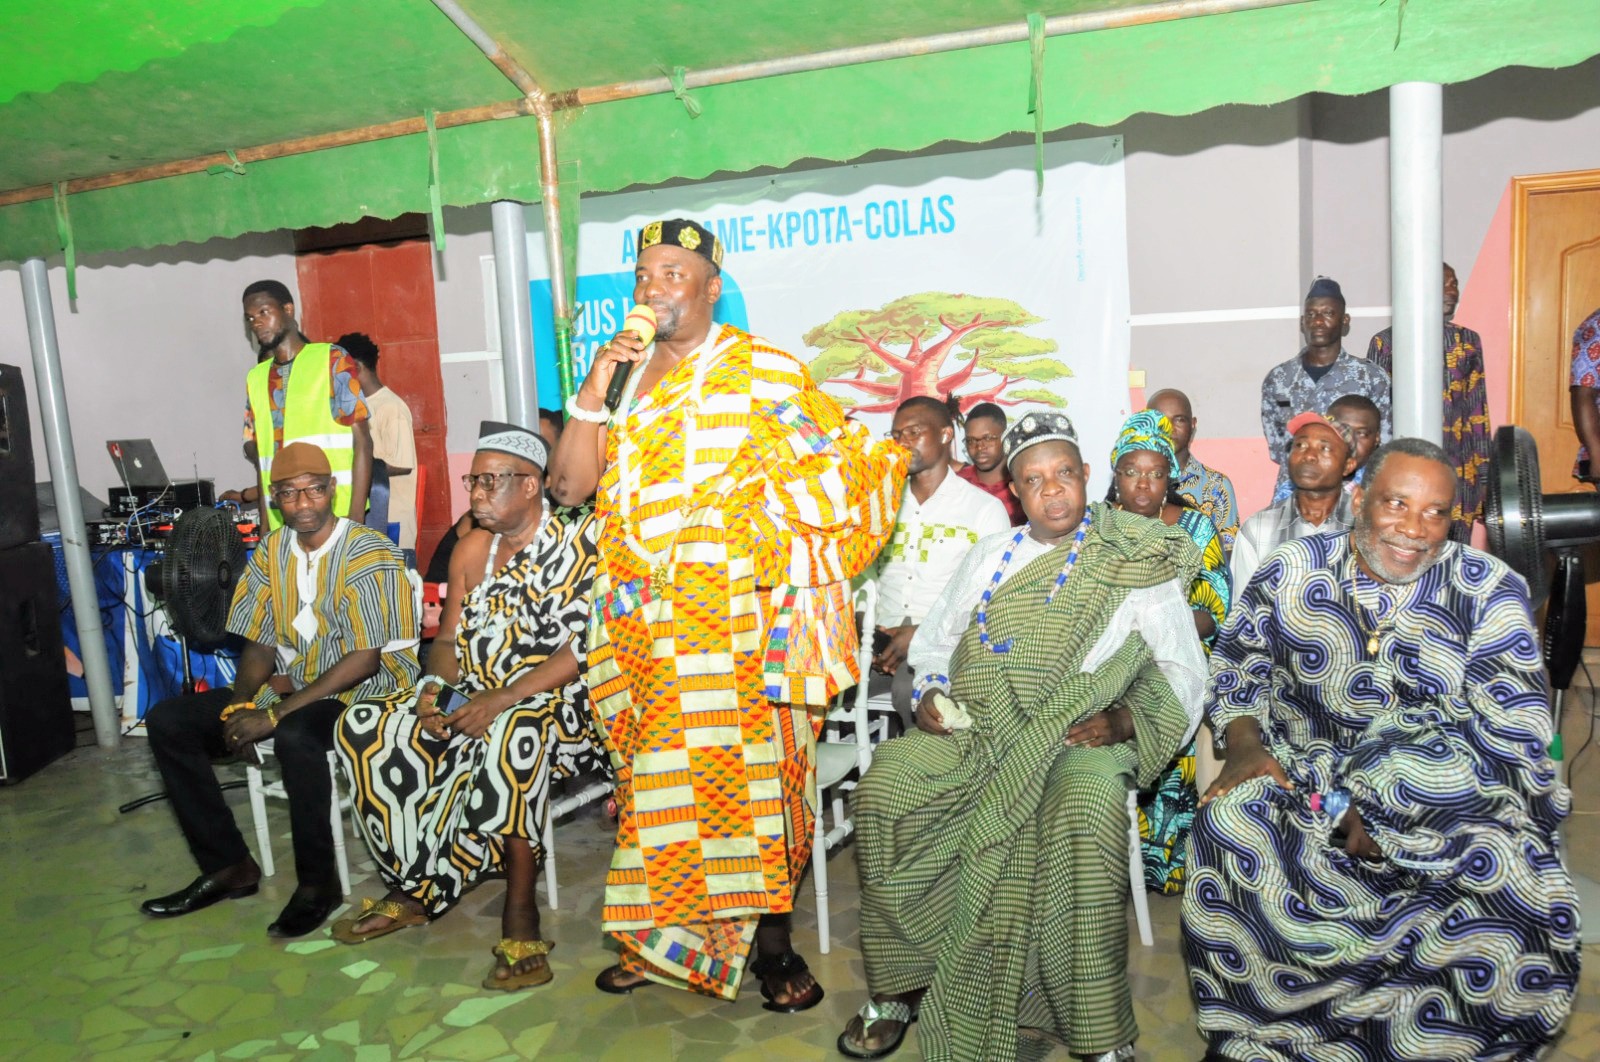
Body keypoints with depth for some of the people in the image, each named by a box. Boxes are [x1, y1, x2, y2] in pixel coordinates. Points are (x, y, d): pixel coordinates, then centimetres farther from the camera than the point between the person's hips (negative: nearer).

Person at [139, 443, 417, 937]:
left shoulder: (369, 554, -15)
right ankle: (227, 865, 4)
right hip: (293, 686, 8)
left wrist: (275, 714, -23)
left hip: (366, 689, -7)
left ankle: (318, 882, -17)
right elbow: (262, 644, 10)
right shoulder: (271, 553, 7)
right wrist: (239, 704, -10)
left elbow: (364, 660, -20)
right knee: (167, 721, -3)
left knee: (294, 735, -38)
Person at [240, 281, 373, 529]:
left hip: (336, 518, -5)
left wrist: (356, 516, -13)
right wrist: (265, 526, 6)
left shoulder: (332, 360, -1)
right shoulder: (256, 378, 15)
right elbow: (260, 457, 18)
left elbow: (362, 442, -6)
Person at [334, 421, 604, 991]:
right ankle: (413, 887, 3)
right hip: (479, 698, 8)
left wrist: (501, 698, -24)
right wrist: (436, 686, -6)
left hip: (563, 704, -7)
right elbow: (450, 638, 16)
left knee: (512, 734, -39)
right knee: (363, 727, -4)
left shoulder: (582, 540, -10)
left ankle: (520, 911, -26)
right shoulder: (473, 548, 13)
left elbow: (588, 649, -19)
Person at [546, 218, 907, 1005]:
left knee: (751, 776, -1)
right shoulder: (623, 376, 13)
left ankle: (769, 944, 15)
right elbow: (568, 486, 6)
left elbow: (842, 464, -2)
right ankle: (661, 939, 25)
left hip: (738, 624, -4)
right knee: (657, 781, 9)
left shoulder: (762, 372, 0)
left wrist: (761, 527, -8)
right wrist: (594, 392, -5)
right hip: (645, 625, 4)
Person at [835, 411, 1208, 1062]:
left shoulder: (1138, 566, 7)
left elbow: (1181, 671, 4)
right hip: (975, 728, 4)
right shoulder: (989, 557, 20)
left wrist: (1124, 720, -14)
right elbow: (934, 641, 24)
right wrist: (930, 693, 4)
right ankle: (899, 989, -6)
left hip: (1080, 734, -3)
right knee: (882, 786, -22)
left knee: (1088, 814, -37)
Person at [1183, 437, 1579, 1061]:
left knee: (1508, 871, -29)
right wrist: (1245, 747, -9)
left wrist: (1388, 803, -16)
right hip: (1301, 777, 1)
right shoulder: (1291, 573, 2)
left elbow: (1513, 730, -7)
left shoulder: (1489, 592, -2)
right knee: (1229, 824, -28)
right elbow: (1236, 667, 12)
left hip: (1449, 796, 0)